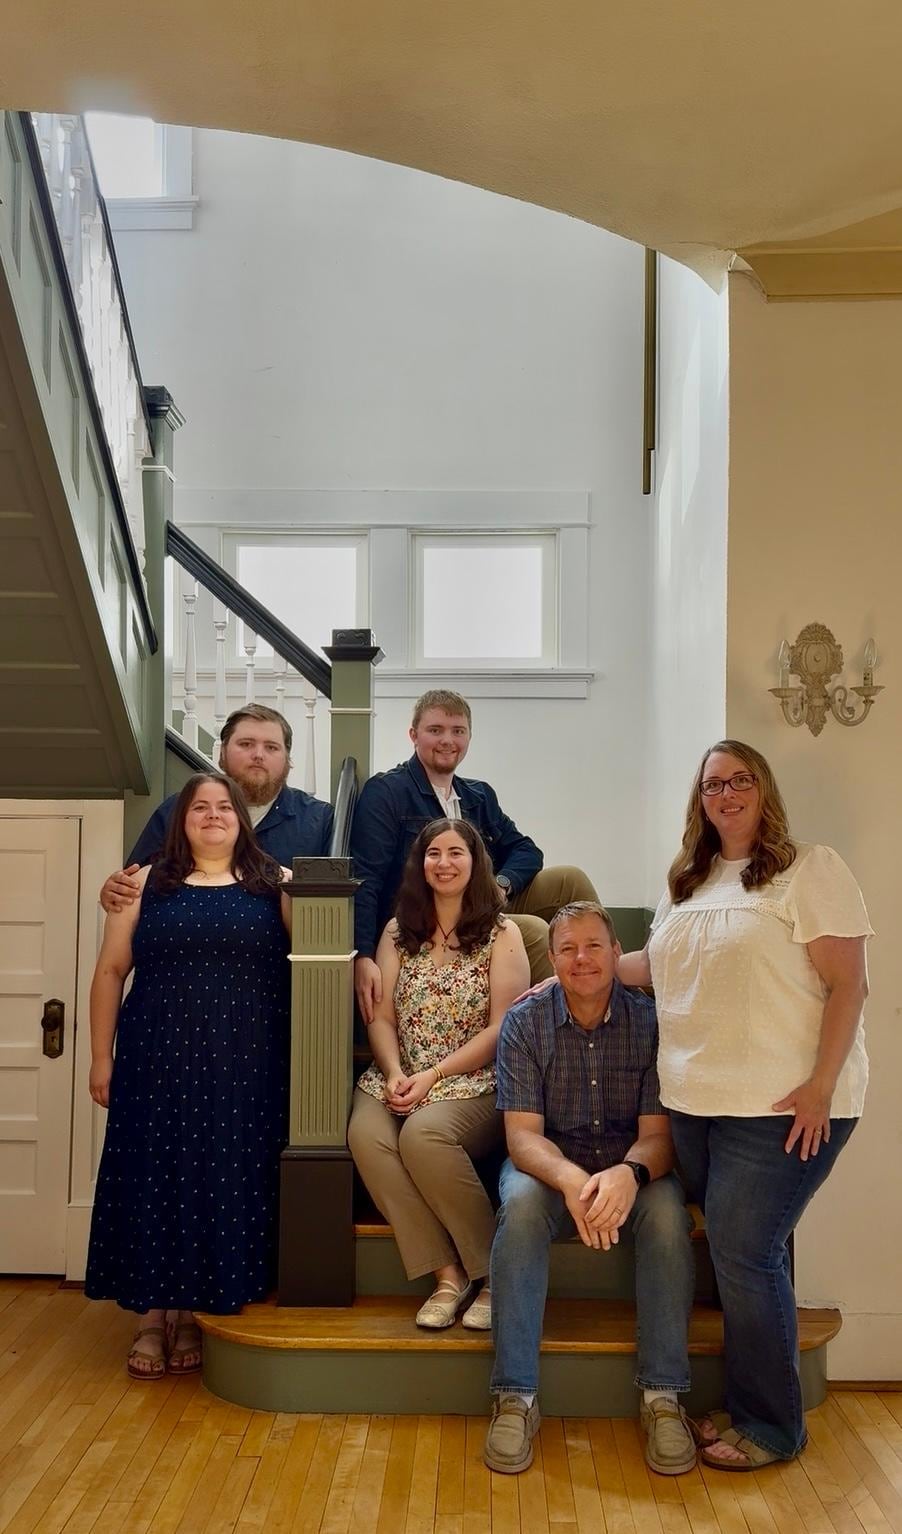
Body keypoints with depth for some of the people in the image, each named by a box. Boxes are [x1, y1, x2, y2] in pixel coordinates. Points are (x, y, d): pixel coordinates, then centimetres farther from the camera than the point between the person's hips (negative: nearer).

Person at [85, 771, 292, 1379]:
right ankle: (152, 1315, 14)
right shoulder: (148, 884, 8)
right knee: (152, 1179, 1)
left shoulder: (276, 885, 7)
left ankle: (198, 1314, 16)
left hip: (243, 1068, -1)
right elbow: (110, 971, 8)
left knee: (225, 1183, 1)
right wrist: (102, 1057, 4)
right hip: (157, 1062, 1)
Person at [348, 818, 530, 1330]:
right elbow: (381, 1017, 9)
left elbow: (503, 1029, -5)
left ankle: (493, 1272, -19)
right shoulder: (398, 933, 15)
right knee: (365, 1133, -30)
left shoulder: (502, 934, 3)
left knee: (422, 1134, -35)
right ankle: (448, 1274, -23)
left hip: (474, 1082, -3)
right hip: (400, 1080, 4)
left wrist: (433, 1076, -13)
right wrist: (395, 1073, -11)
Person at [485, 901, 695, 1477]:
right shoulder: (525, 1022, -9)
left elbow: (657, 1133, -13)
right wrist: (570, 1179, -38)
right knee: (521, 1203, -33)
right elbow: (522, 1134, -15)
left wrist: (629, 1173, -38)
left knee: (667, 1212, -32)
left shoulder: (651, 1020, -10)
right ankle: (516, 1397, -28)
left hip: (633, 1163, 0)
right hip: (548, 1163, 0)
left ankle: (663, 1396, -22)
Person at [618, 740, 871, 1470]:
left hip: (782, 1107, -6)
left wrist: (821, 1087, -17)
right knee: (740, 1255, 10)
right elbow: (655, 965, 23)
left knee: (745, 1254, -5)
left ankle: (772, 1425, 10)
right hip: (696, 1103, 6)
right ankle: (746, 1403, 23)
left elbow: (848, 984, -11)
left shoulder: (810, 870, -7)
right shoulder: (688, 883, 15)